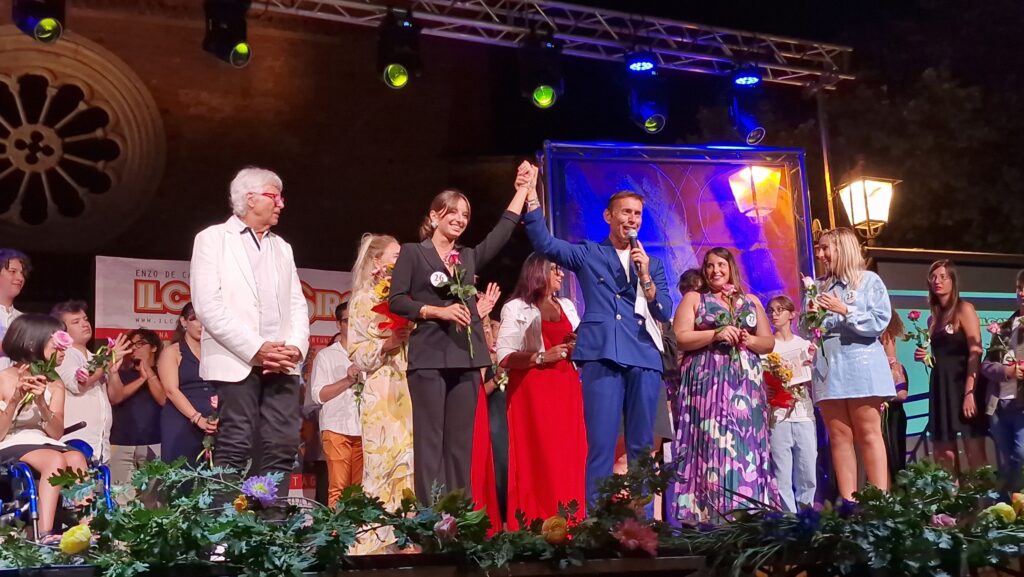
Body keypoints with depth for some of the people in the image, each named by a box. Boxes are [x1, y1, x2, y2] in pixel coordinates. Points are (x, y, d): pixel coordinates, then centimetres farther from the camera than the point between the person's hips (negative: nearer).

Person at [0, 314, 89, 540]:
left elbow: (57, 433, 0)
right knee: (56, 460, -36)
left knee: (76, 458, -31)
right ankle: (44, 536, -46)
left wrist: (41, 403, -17)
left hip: (45, 444, 5)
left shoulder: (55, 384, 12)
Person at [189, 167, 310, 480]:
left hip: (283, 364, 5)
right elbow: (208, 306, -7)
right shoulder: (212, 239, 5)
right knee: (234, 449, -7)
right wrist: (255, 349, -13)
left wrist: (296, 347, -5)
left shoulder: (281, 247, 23)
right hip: (237, 361, -5)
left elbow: (297, 305, 16)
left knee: (283, 447, 0)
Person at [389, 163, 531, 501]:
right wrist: (437, 311, -12)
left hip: (465, 358, 5)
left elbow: (503, 232, 13)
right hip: (429, 357, -5)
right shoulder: (412, 252, 5)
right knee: (430, 439, -7)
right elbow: (396, 300, -2)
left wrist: (521, 190, 14)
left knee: (461, 441, 3)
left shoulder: (469, 257, 19)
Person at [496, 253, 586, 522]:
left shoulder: (567, 306, 19)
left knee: (568, 457, -2)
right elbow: (504, 358, -7)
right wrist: (542, 357, -17)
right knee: (537, 459, -10)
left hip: (566, 389, 5)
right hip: (533, 391, -5)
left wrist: (577, 348, 1)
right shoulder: (516, 308, 1)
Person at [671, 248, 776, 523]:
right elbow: (680, 338, -3)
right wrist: (716, 335, -13)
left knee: (746, 444, -3)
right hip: (707, 381, -3)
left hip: (745, 382, 3)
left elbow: (769, 343, 15)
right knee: (711, 443, -10)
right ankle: (708, 514, -11)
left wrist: (748, 340, -5)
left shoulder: (751, 302, 18)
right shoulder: (693, 299, 10)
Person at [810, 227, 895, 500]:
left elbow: (880, 321, -6)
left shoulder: (869, 280, 4)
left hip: (860, 363, -4)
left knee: (868, 435, -6)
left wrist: (845, 311, -11)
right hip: (828, 366, 4)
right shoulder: (819, 287, 16)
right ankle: (848, 502, 1)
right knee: (839, 437, 1)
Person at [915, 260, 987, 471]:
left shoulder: (964, 309, -2)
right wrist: (925, 357, 1)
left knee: (975, 454, -9)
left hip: (963, 385, -7)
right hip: (940, 388, 7)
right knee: (943, 456, 3)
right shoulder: (934, 318, 17)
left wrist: (970, 392, -20)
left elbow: (975, 352, -11)